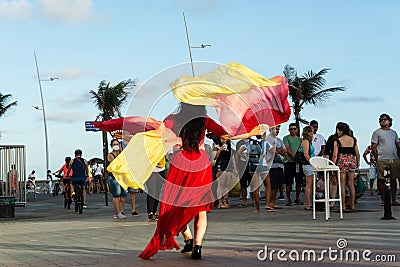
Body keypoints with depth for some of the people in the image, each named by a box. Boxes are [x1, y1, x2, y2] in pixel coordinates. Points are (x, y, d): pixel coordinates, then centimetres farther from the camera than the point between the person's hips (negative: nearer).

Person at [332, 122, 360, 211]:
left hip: (341, 162, -4)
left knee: (342, 185, 1)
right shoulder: (353, 140, 6)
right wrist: (358, 164, 19)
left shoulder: (337, 141, -6)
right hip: (351, 161, 4)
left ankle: (343, 206, 2)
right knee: (351, 184, 8)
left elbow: (335, 155, -8)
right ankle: (352, 205, 10)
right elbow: (357, 154, 8)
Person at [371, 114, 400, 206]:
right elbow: (373, 147, -2)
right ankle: (383, 200, 2)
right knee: (381, 180, -5)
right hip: (382, 160, -4)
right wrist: (377, 159, -8)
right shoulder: (376, 132, 2)